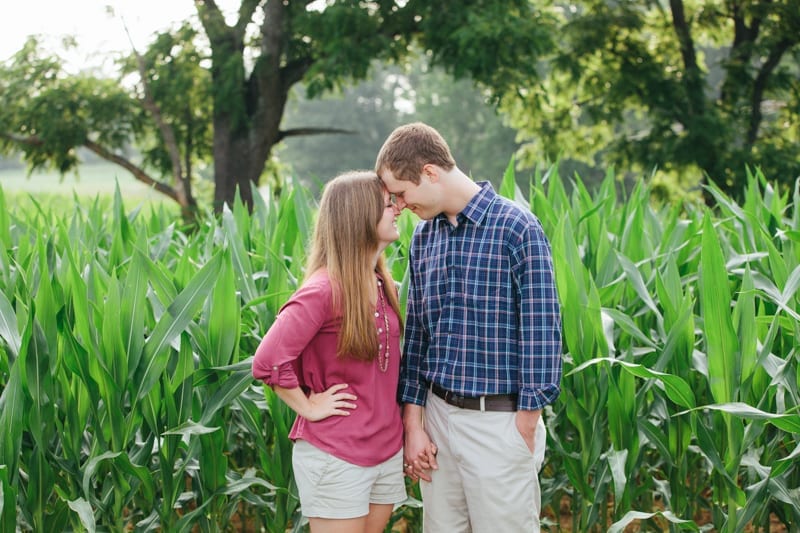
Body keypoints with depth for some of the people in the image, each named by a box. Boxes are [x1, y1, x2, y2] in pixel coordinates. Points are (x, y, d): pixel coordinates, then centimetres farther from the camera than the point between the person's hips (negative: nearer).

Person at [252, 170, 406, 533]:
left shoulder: (383, 284, 6)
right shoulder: (324, 290, -19)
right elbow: (267, 361, -24)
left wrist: (406, 425, 10)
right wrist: (308, 407, -14)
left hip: (387, 452, 7)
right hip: (335, 458, -7)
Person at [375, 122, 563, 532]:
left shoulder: (516, 228, -11)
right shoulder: (423, 236, 9)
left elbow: (541, 331, -11)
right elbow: (416, 333, 13)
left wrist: (526, 431, -10)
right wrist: (413, 424, 8)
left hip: (499, 422, -6)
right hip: (438, 416, 6)